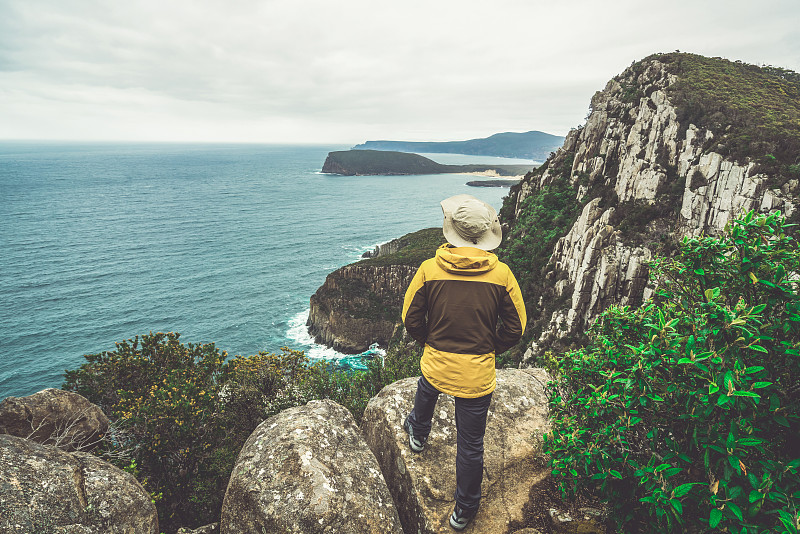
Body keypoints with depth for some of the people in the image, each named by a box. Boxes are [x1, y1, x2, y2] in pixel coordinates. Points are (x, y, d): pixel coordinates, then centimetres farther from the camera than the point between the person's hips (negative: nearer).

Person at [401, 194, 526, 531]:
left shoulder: (429, 269, -13)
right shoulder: (501, 273, -12)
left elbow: (411, 318, -4)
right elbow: (515, 328, -4)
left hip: (435, 364, 1)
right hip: (478, 374, -1)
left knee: (426, 392, 36)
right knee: (470, 445, 15)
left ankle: (418, 435, 64)